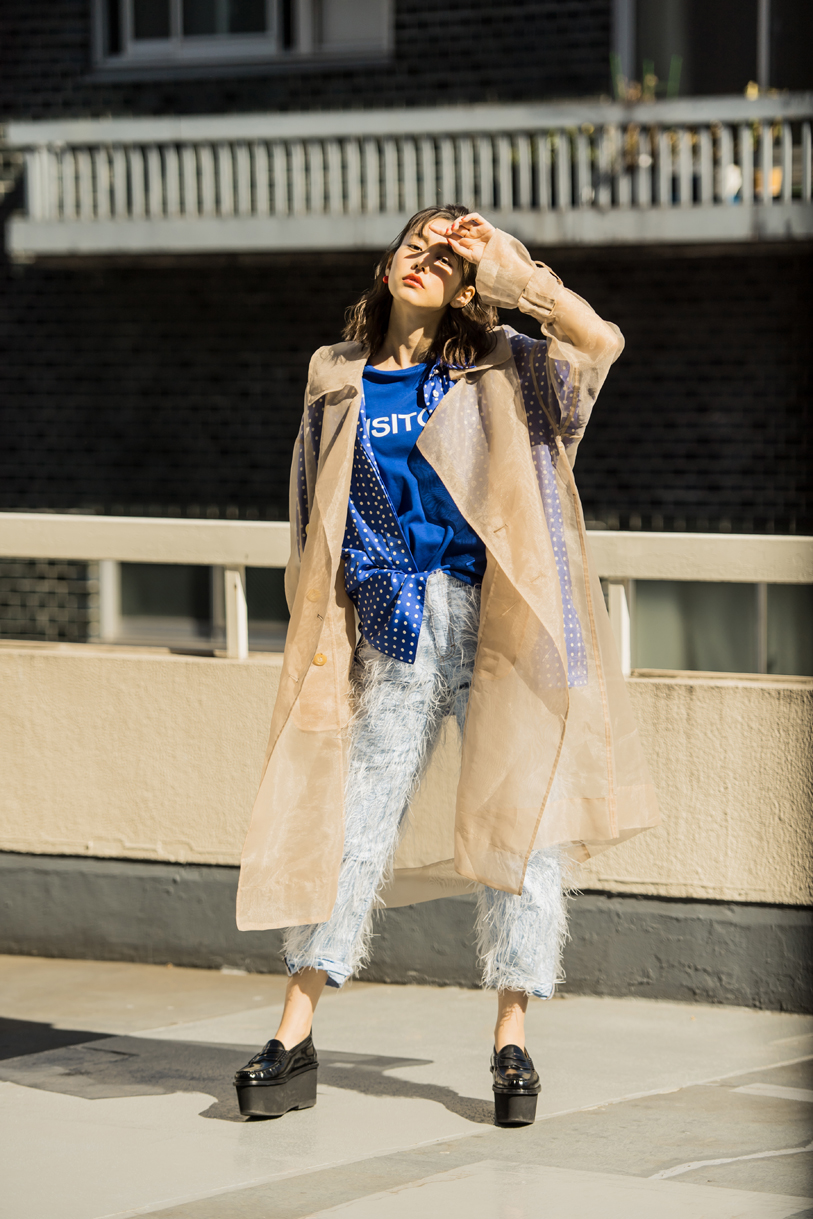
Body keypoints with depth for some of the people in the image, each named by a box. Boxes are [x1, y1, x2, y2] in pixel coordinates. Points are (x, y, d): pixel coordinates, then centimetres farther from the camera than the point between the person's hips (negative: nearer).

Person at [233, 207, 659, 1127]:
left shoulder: (499, 372, 7)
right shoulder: (339, 379, 13)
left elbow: (598, 342, -11)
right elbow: (316, 520, 15)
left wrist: (507, 261, -6)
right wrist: (318, 628, 6)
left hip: (499, 626, -1)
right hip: (395, 634, 1)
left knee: (519, 821, 0)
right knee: (351, 824, -1)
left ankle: (511, 1040, 8)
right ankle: (293, 1040, 3)